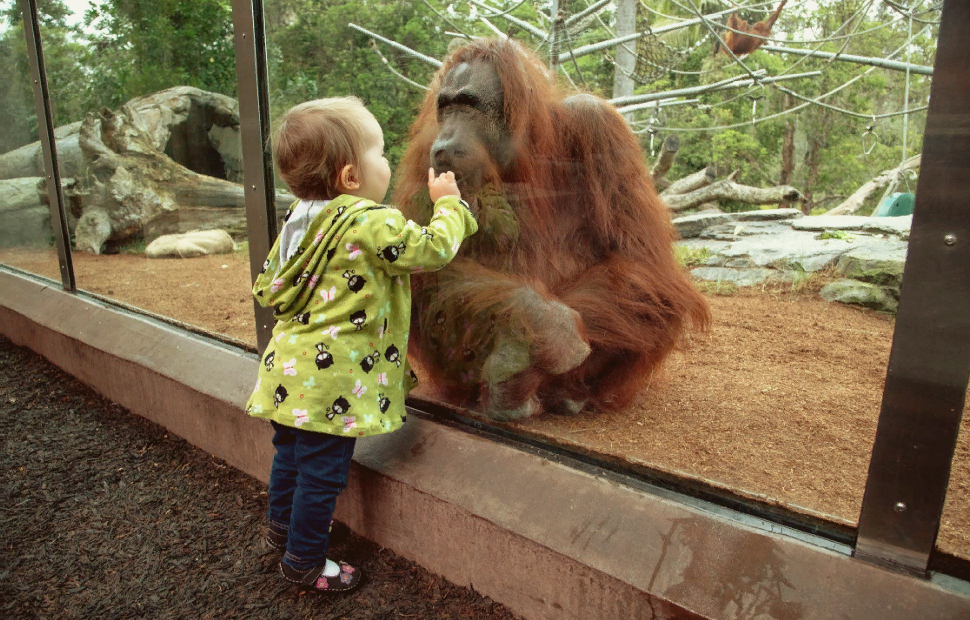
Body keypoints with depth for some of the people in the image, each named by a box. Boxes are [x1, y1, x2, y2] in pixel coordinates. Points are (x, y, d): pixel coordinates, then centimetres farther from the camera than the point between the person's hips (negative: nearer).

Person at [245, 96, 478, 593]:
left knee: (291, 455, 27)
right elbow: (433, 249, -16)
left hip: (289, 370, 9)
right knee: (322, 473, 8)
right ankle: (304, 562, 26)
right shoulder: (372, 223, -21)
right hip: (330, 381, -9)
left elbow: (266, 287, 13)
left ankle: (282, 527, 50)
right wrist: (448, 202, 0)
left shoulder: (299, 219, 6)